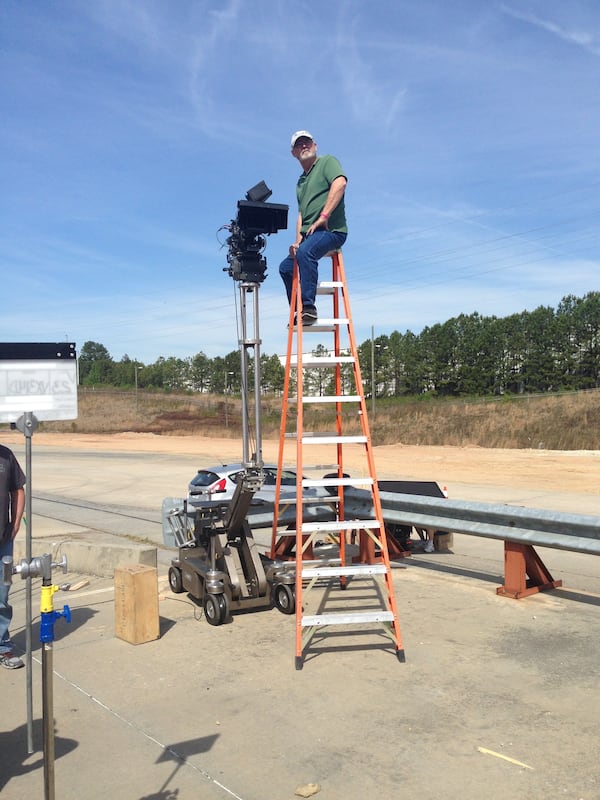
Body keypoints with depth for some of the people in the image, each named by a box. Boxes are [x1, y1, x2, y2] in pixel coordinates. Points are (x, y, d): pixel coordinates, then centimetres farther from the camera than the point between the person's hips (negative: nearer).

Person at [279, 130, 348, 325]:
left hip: (330, 230, -9)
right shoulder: (301, 181, 24)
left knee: (305, 252, -35)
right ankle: (298, 312, 18)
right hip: (310, 234, 9)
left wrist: (323, 217, -23)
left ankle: (309, 308, -36)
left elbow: (340, 183, -19)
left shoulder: (327, 161, 1)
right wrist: (298, 241, 9)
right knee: (286, 267, 10)